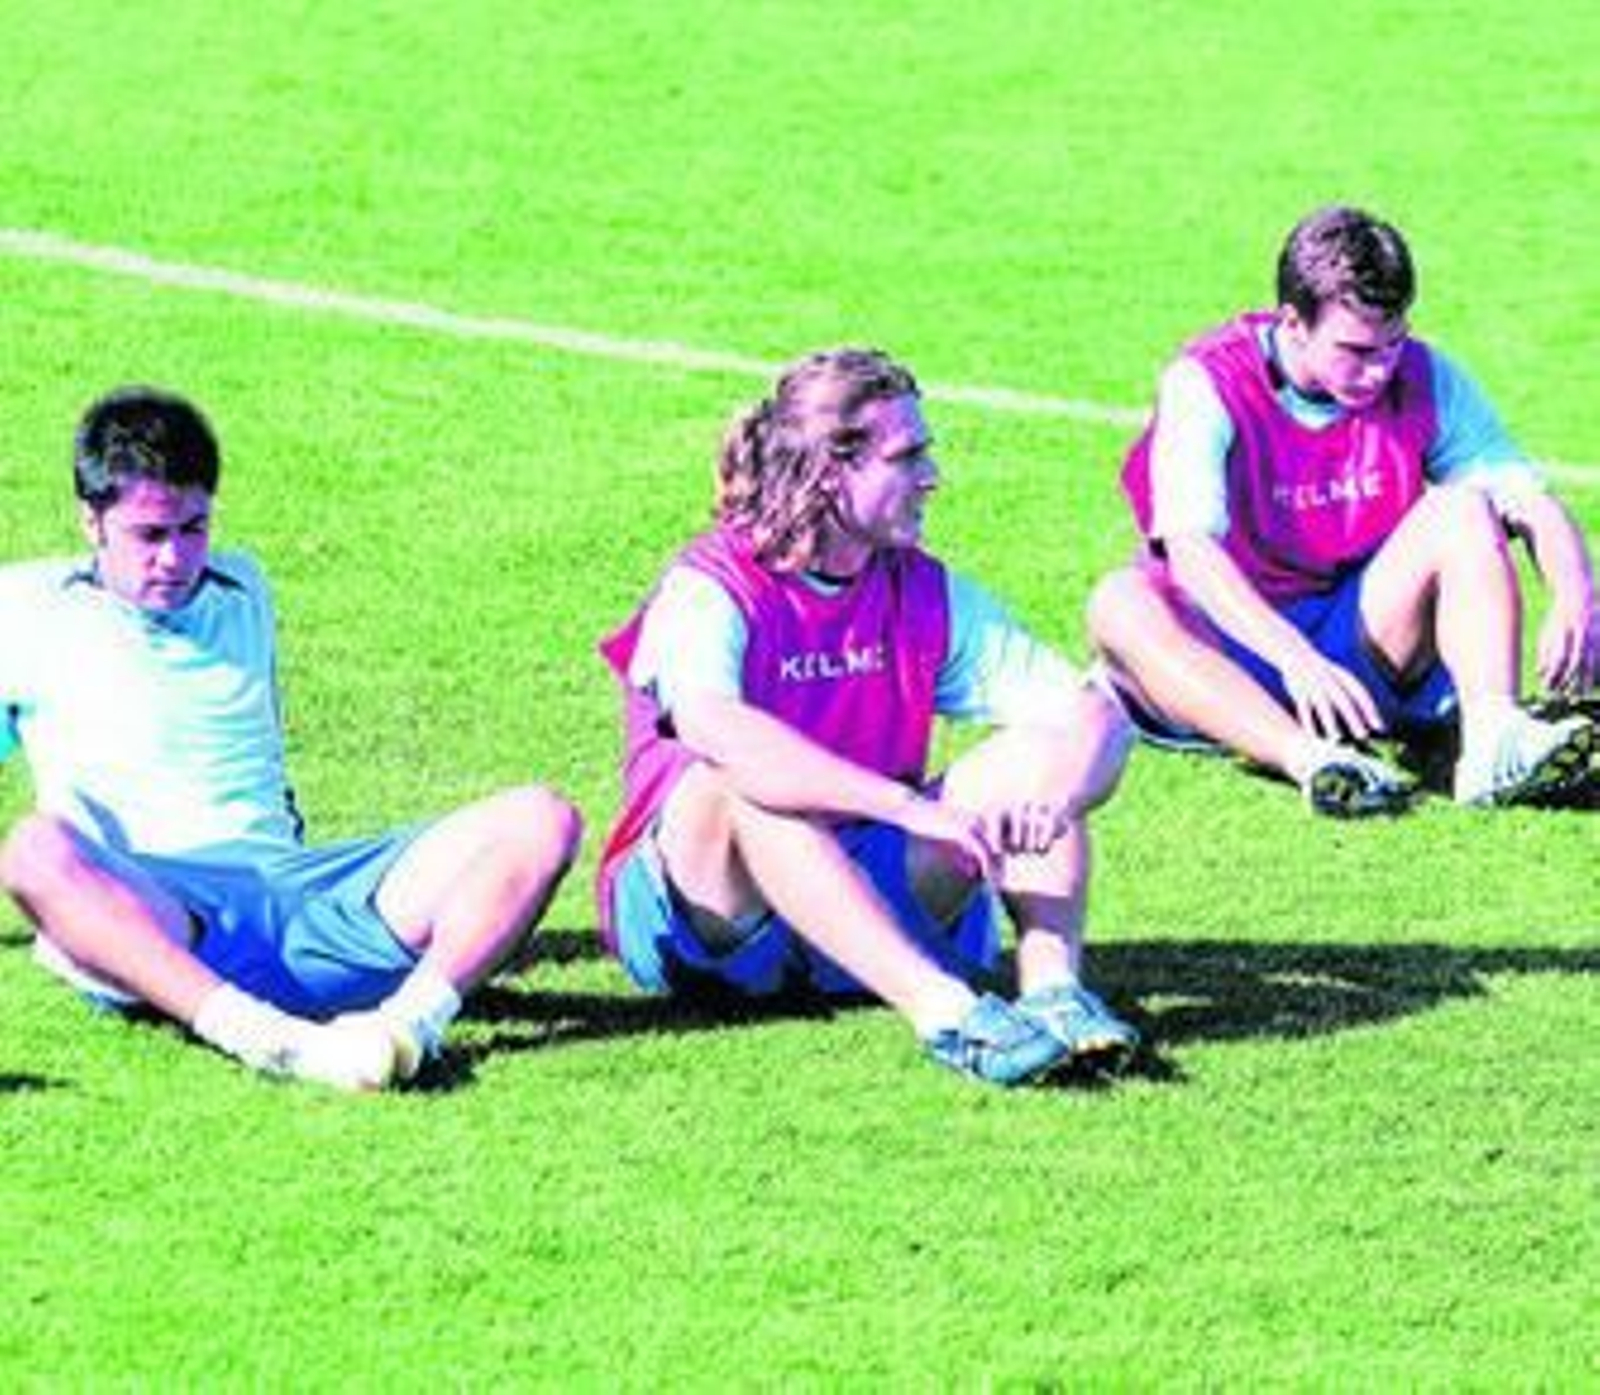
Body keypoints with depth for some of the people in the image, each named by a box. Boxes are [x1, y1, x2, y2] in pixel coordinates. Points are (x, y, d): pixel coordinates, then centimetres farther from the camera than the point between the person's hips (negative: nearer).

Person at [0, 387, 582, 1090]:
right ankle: (265, 1038, -57)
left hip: (291, 878, 4)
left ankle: (412, 1018, -41)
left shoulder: (242, 590, 26)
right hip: (141, 913, -4)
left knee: (539, 821, -14)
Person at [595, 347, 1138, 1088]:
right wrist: (917, 809, -44)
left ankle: (1052, 990, -33)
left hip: (872, 895, 5)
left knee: (1044, 750, -10)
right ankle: (944, 1012, -49)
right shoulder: (708, 593, -14)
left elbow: (1098, 715, -1)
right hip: (692, 912, -5)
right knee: (742, 785, -36)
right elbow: (716, 731, -37)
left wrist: (1050, 802, -27)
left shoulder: (927, 594, 4)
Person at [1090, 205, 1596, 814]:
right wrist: (1295, 658, -46)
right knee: (1120, 603, -34)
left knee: (1465, 509, -18)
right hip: (1231, 643, -3)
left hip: (1362, 639, 3)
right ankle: (1313, 761, -55)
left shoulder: (1421, 378, -3)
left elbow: (1529, 500, -5)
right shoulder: (1205, 385, -16)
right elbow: (1190, 549, -30)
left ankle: (1493, 735, -39)